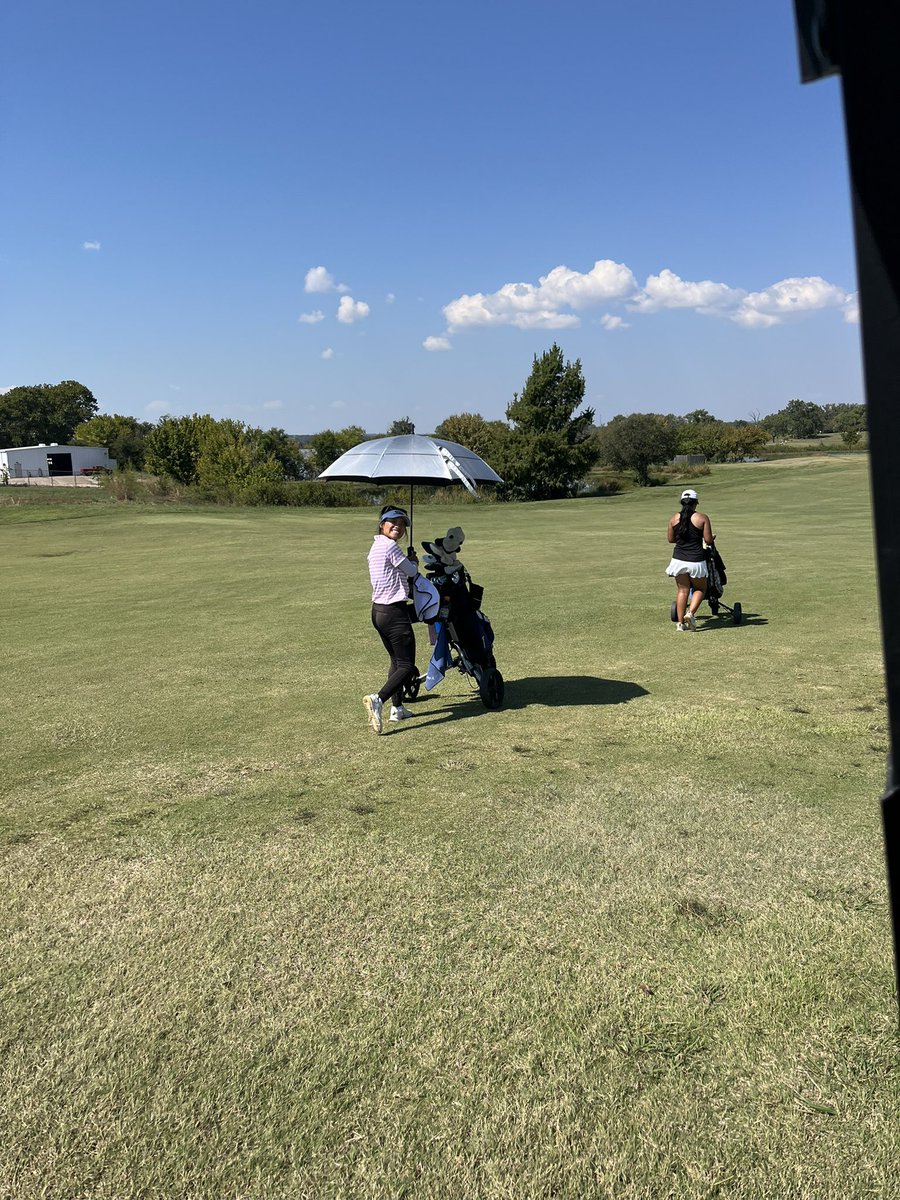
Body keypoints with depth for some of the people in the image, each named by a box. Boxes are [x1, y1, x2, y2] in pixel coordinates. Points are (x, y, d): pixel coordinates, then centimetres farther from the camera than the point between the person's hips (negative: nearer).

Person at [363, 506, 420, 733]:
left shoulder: (376, 547, 15)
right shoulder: (389, 546, -15)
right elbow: (412, 572, -4)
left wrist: (409, 562, 8)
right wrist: (413, 562, 15)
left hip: (378, 611, 10)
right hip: (394, 612, -10)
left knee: (396, 661, 22)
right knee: (407, 666, -7)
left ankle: (397, 708, 27)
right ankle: (378, 699, -25)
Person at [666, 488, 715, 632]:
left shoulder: (674, 519, 2)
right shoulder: (702, 518, -6)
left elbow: (671, 539, 11)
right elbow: (708, 540, -6)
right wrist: (712, 537, 17)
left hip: (679, 559, 3)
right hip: (696, 560, -3)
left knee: (682, 590, 12)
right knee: (700, 589, 17)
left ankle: (680, 622, 10)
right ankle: (691, 613, -5)